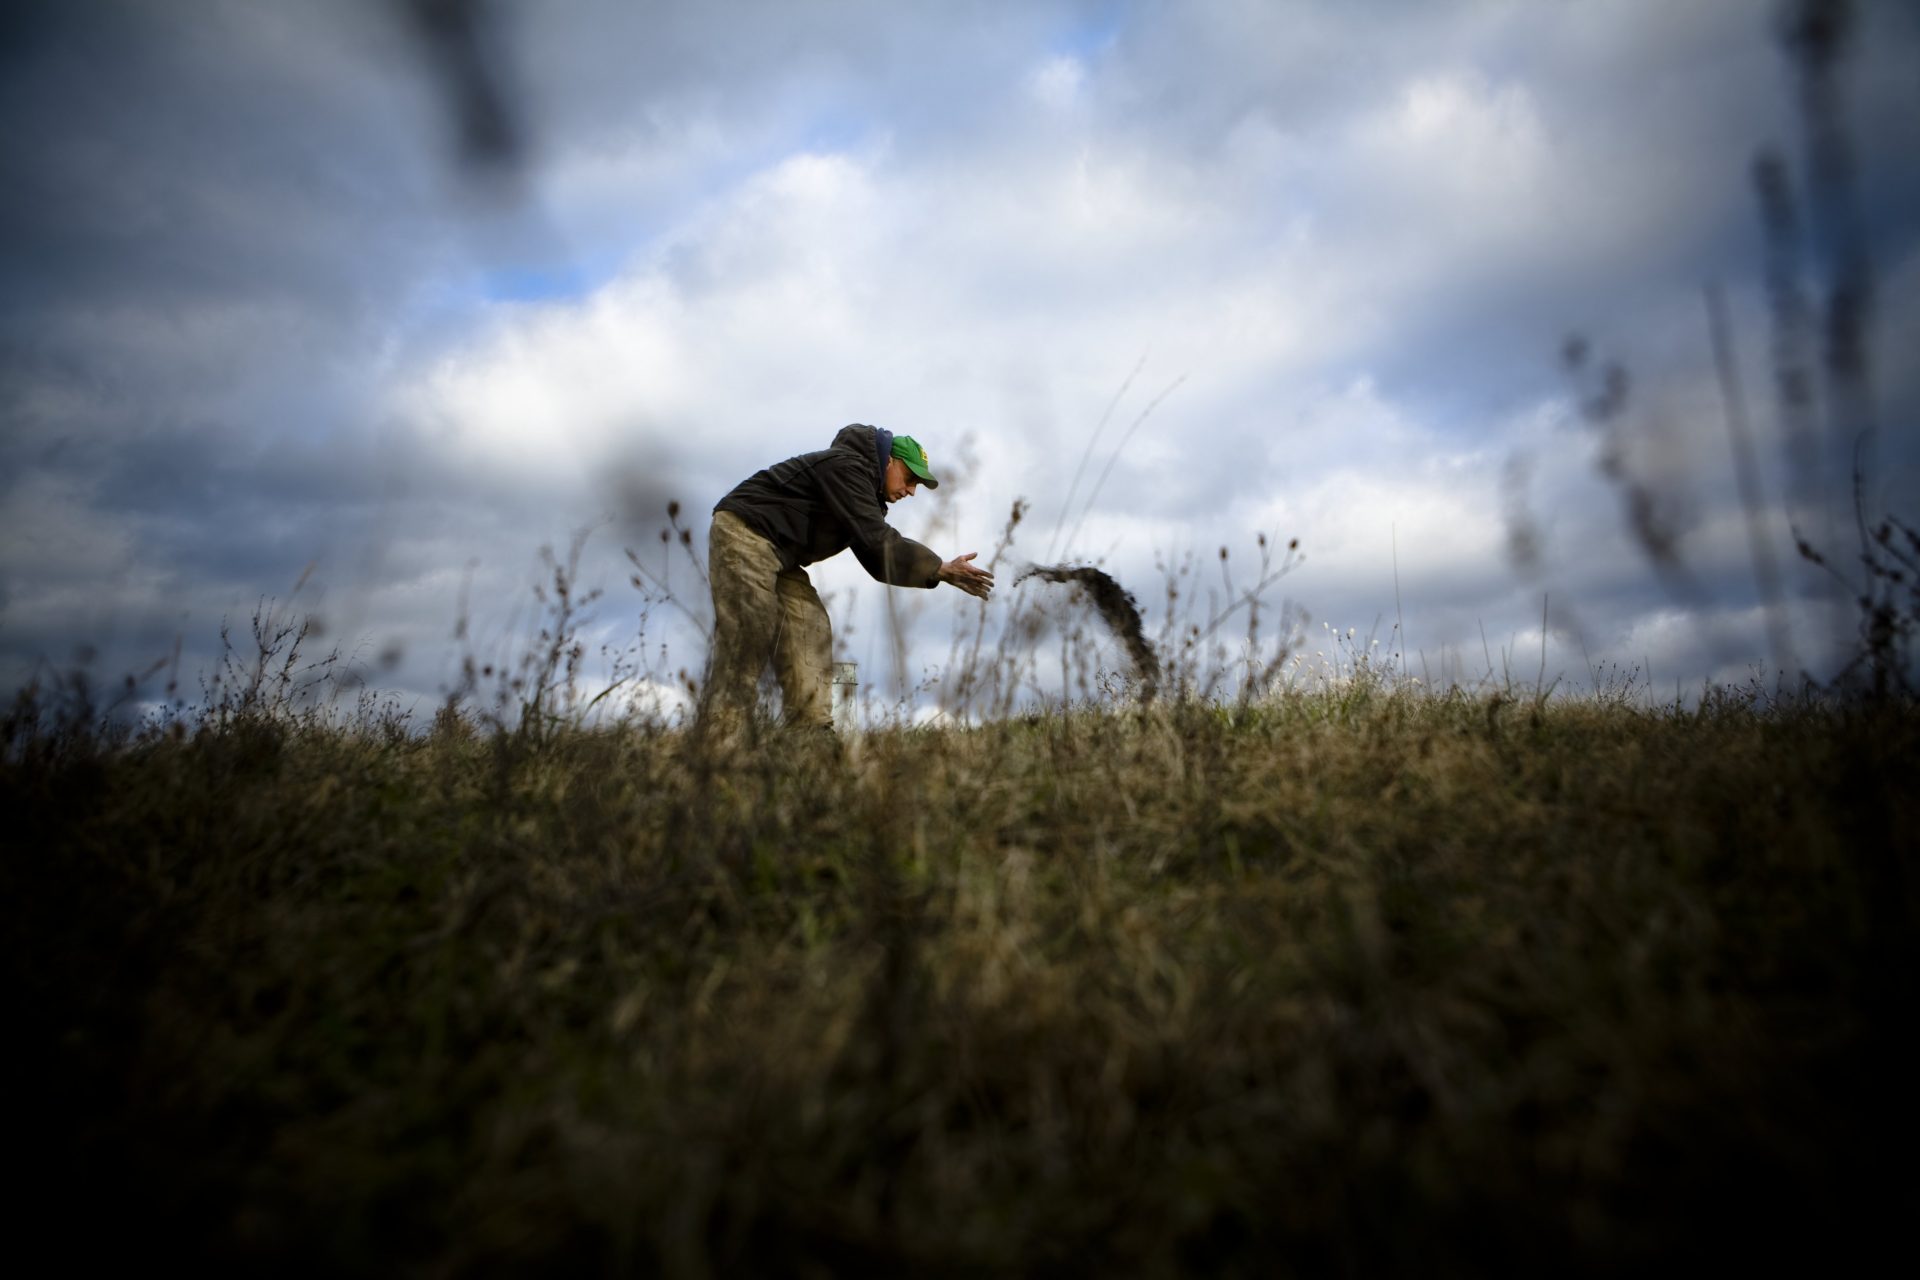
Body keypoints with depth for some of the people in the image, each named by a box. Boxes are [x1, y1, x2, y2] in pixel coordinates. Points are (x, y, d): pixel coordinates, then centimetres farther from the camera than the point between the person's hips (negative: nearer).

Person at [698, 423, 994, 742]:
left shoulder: (867, 493, 16)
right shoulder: (846, 466, -16)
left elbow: (878, 560, 11)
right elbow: (877, 542, -23)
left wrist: (942, 572, 1)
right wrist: (941, 568, -17)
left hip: (778, 556, 10)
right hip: (744, 534, -10)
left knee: (811, 636, 0)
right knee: (745, 645, -15)